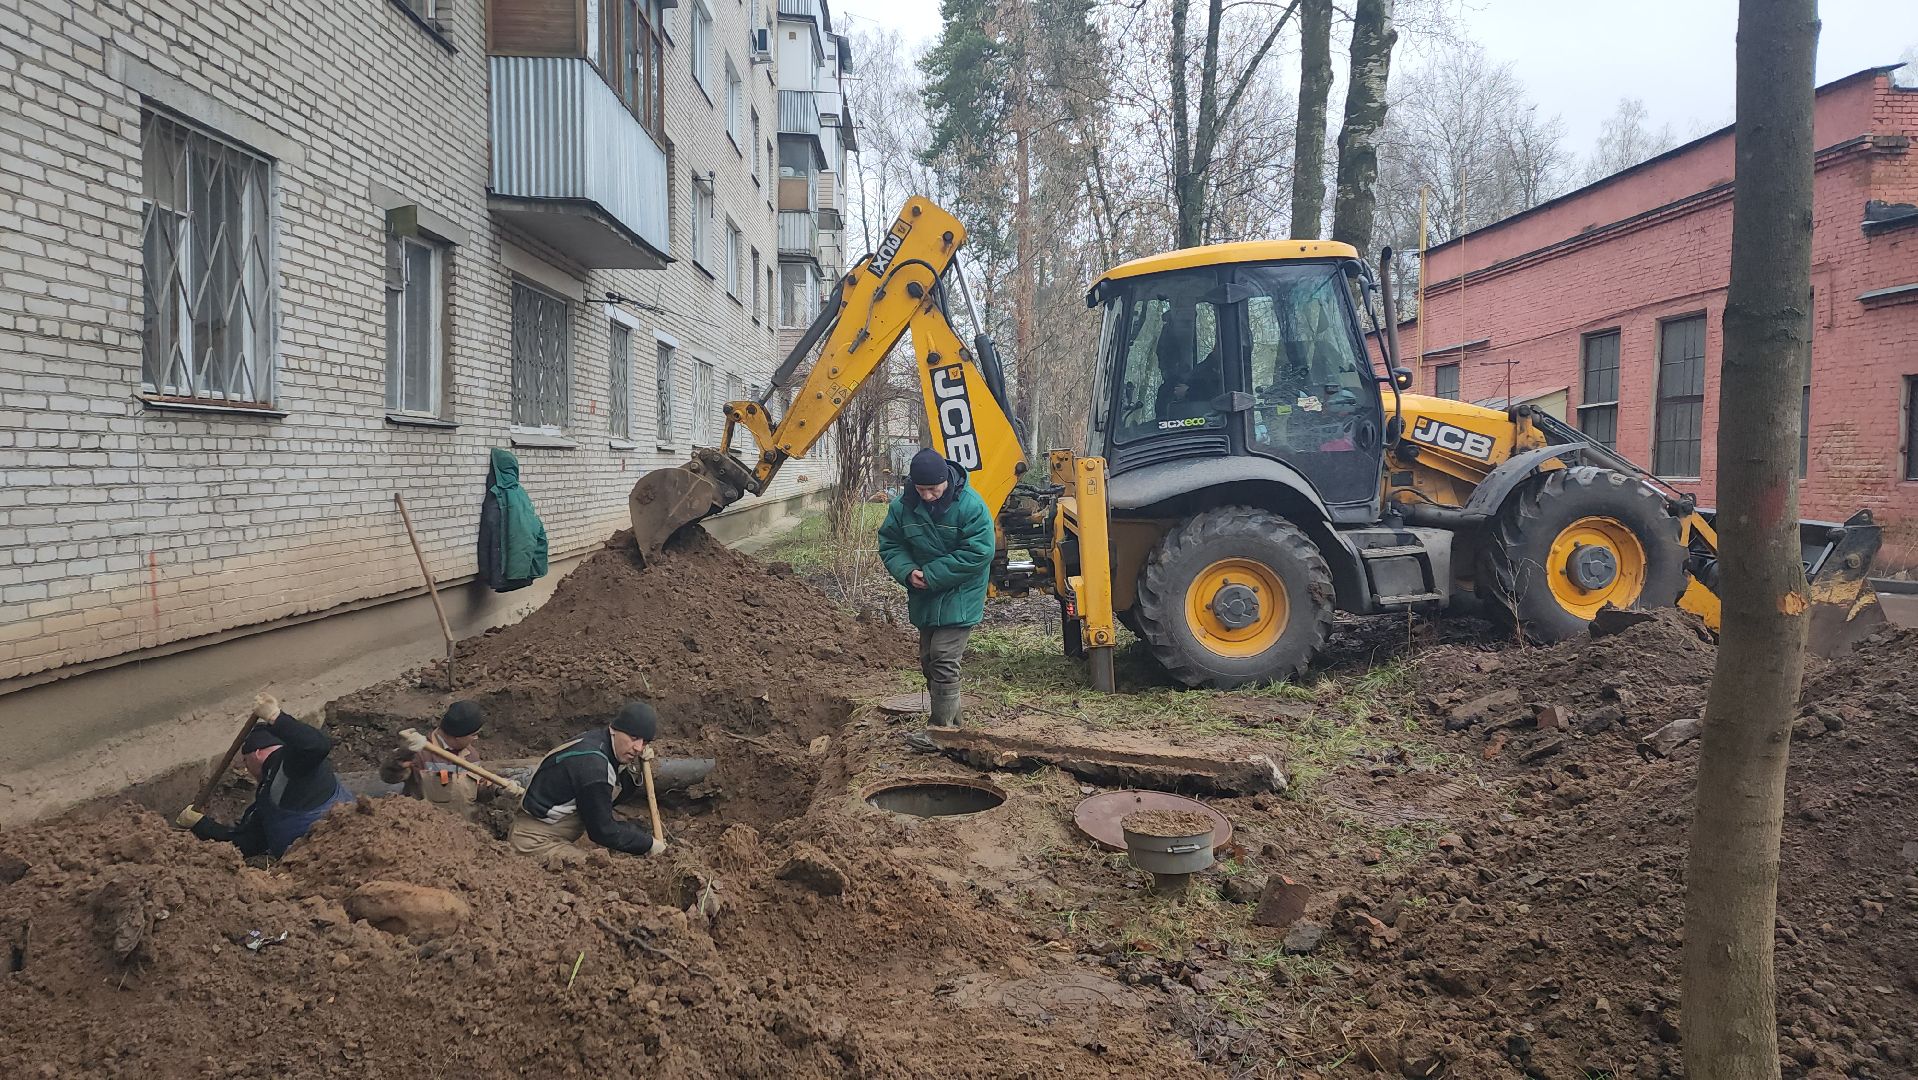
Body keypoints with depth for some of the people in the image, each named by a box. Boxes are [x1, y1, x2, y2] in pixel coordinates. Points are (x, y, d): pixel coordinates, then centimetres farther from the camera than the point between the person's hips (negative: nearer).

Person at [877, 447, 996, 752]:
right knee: (929, 660, 13)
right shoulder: (903, 506, -5)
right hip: (924, 597, 6)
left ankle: (941, 729, -4)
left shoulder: (970, 505, -19)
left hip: (958, 598, -6)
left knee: (943, 660, -12)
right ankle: (950, 721, 27)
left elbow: (978, 553, -21)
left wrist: (931, 575, -21)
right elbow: (889, 544, 4)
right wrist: (908, 572, -17)